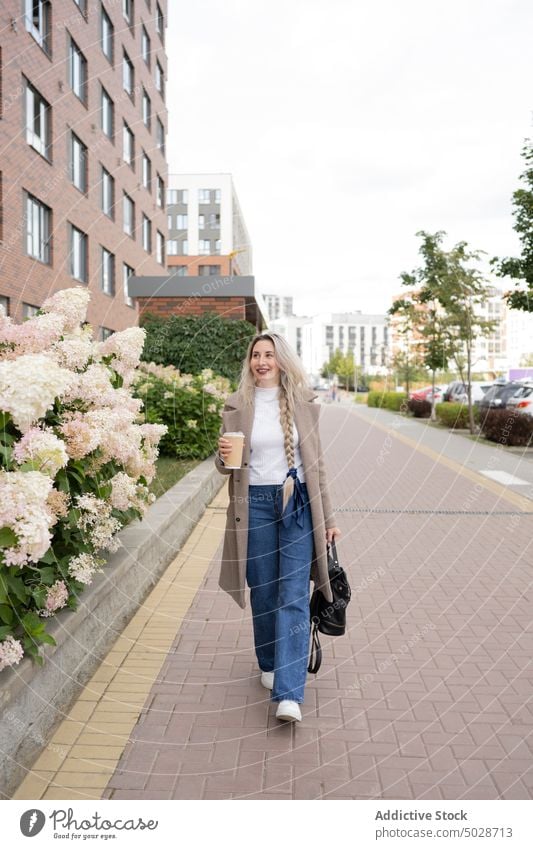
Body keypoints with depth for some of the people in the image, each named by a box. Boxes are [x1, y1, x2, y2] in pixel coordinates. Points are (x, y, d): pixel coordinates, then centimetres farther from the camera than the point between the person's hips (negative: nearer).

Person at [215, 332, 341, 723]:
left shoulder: (303, 403, 3)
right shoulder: (236, 406, 3)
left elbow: (316, 461, 6)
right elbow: (225, 466, 10)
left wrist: (328, 517, 6)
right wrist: (223, 456, -15)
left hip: (299, 503, -1)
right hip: (255, 504, 1)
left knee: (294, 597, -5)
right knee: (264, 592, 11)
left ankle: (289, 694, -3)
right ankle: (270, 665, 34)